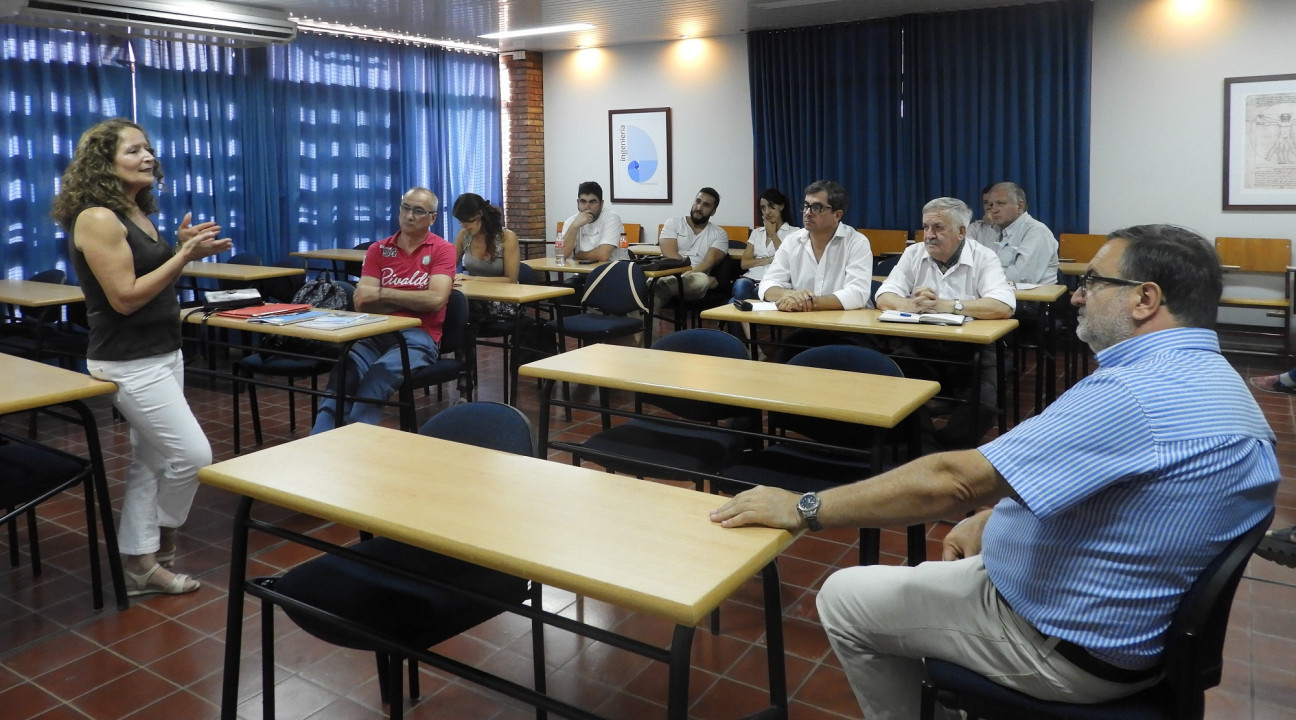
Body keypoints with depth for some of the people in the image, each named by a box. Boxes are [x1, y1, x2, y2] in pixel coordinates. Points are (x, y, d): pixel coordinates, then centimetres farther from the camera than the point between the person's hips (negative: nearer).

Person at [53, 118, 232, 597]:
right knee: (194, 454, -7)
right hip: (129, 363, -9)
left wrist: (183, 248, 2)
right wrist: (186, 256, -22)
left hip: (163, 354, 9)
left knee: (150, 460, 12)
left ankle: (139, 562, 22)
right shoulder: (98, 219, -17)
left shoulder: (138, 213, 10)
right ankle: (161, 541, 17)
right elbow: (125, 298, -22)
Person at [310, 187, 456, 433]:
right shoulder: (378, 250, 14)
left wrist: (383, 294, -4)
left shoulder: (442, 250, 4)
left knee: (380, 373, -34)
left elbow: (436, 300, -12)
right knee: (344, 371, -29)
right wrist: (413, 300, -5)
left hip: (418, 336, -3)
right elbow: (362, 301, 3)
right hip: (376, 333, 3)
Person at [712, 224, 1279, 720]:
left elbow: (952, 481, -31)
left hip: (1070, 648, -10)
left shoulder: (1135, 394, -30)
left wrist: (803, 509, -24)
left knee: (844, 599, 3)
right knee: (928, 575, 28)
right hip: (1130, 620, 10)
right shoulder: (1212, 381, 4)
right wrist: (992, 517, 3)